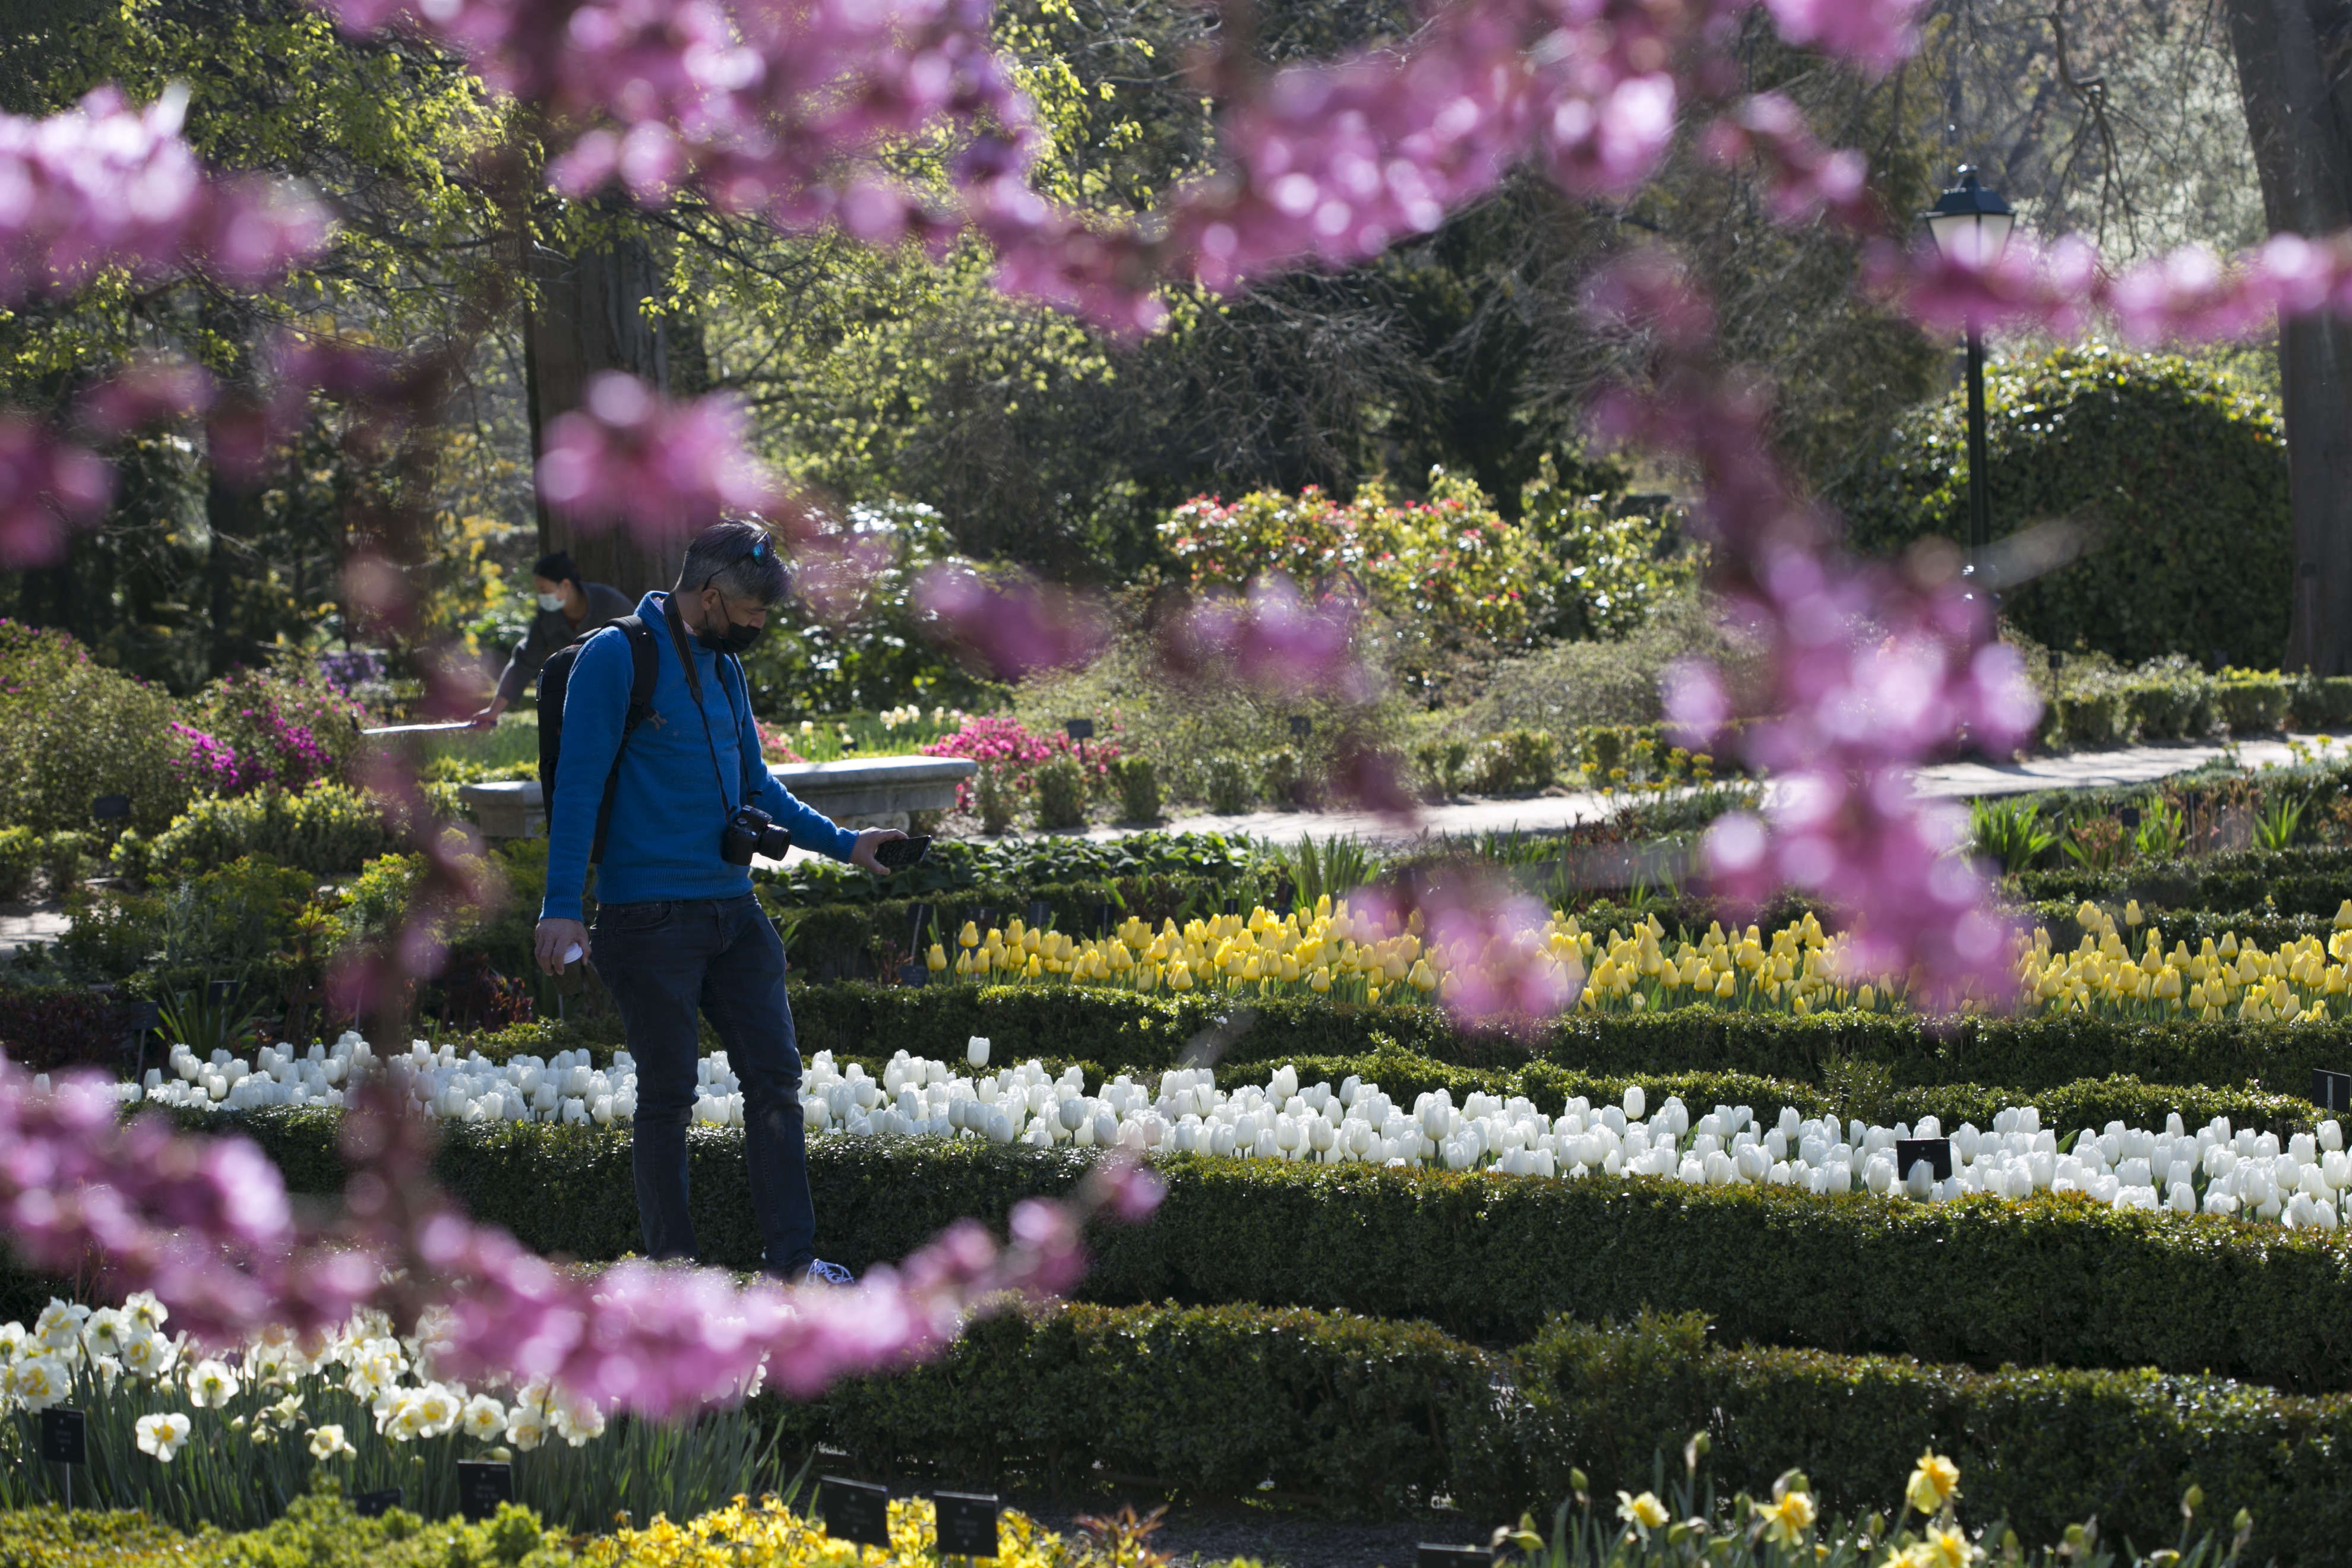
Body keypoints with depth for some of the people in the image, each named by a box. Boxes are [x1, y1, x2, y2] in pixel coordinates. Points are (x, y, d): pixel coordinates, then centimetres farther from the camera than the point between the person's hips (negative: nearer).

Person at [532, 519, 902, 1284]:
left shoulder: (723, 667, 14)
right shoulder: (615, 658, -10)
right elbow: (578, 786, -13)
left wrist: (843, 843, 20)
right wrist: (562, 905, -18)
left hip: (733, 907, 7)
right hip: (650, 917, -7)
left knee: (776, 1076, 3)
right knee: (668, 1097, 0)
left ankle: (791, 1259, 7)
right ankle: (671, 1269, 10)